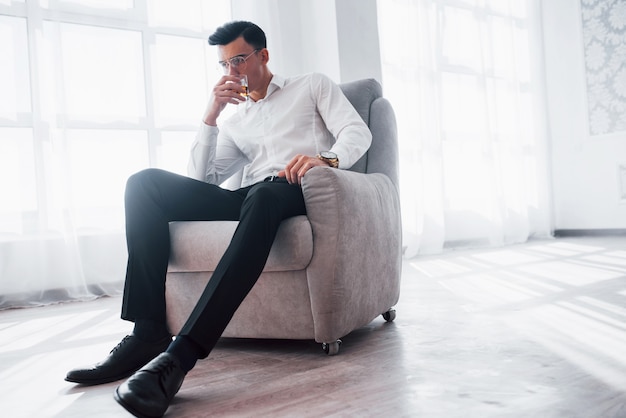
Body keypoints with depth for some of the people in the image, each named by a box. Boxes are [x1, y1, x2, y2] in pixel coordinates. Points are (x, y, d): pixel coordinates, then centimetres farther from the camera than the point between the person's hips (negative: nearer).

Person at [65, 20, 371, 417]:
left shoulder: (313, 85, 21)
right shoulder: (235, 121, 30)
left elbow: (358, 132, 4)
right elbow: (201, 181, 18)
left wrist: (326, 158, -19)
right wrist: (211, 115, 9)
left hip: (298, 192, -4)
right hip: (248, 199, 5)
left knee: (265, 193, -42)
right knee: (146, 183, -14)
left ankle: (180, 355, -48)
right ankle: (148, 334, -24)